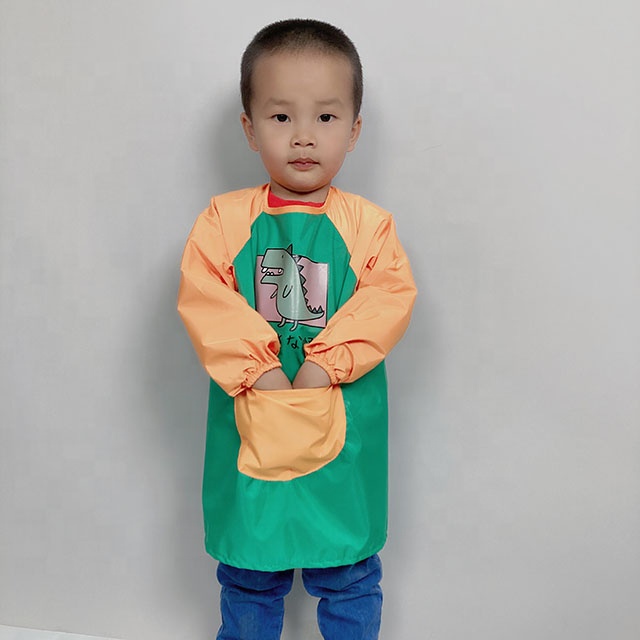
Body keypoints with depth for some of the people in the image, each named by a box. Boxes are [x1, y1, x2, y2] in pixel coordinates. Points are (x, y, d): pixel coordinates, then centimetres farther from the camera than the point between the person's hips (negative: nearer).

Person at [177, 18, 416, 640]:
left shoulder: (368, 223, -2)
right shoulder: (224, 218, -2)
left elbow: (389, 298, -11)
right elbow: (204, 299, -10)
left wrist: (323, 363, -21)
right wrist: (259, 370, -20)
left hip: (343, 424, 0)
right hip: (250, 421, 1)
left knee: (349, 573, 16)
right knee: (248, 574, 19)